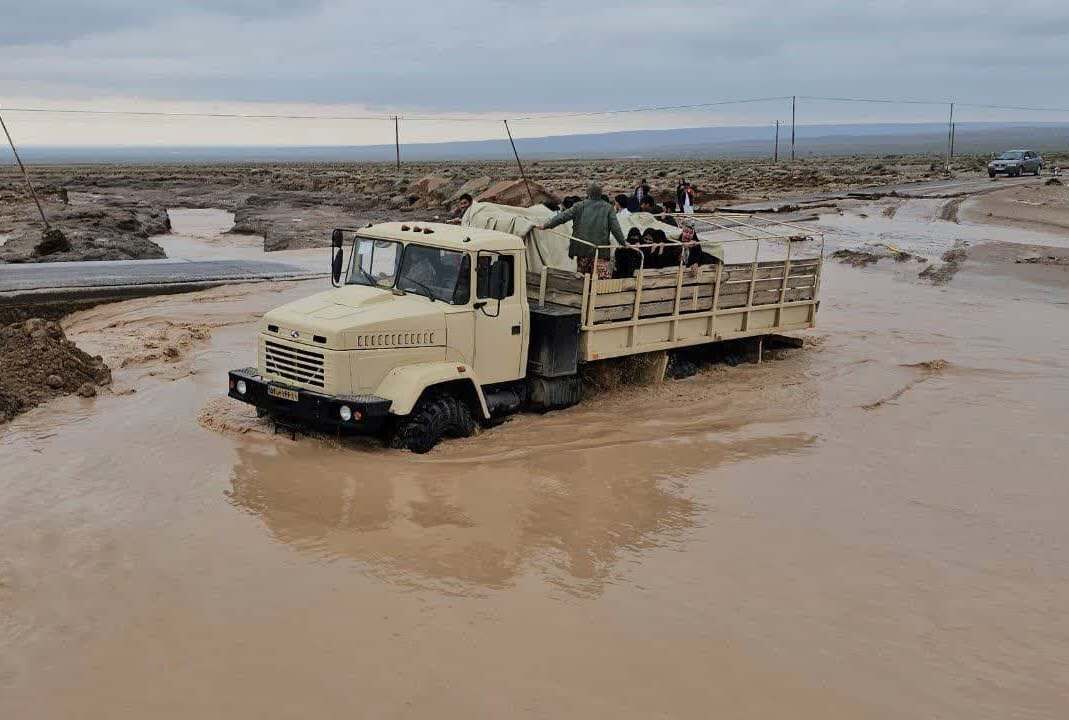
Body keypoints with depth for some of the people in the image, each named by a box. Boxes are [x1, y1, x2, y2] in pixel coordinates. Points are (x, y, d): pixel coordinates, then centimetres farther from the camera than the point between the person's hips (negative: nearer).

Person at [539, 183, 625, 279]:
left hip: (582, 248, 2)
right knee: (603, 279, -8)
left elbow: (562, 217, 2)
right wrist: (623, 243, 8)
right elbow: (615, 228, 1)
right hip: (600, 251, -2)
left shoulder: (580, 206, 4)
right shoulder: (608, 208, 4)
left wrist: (546, 225, 7)